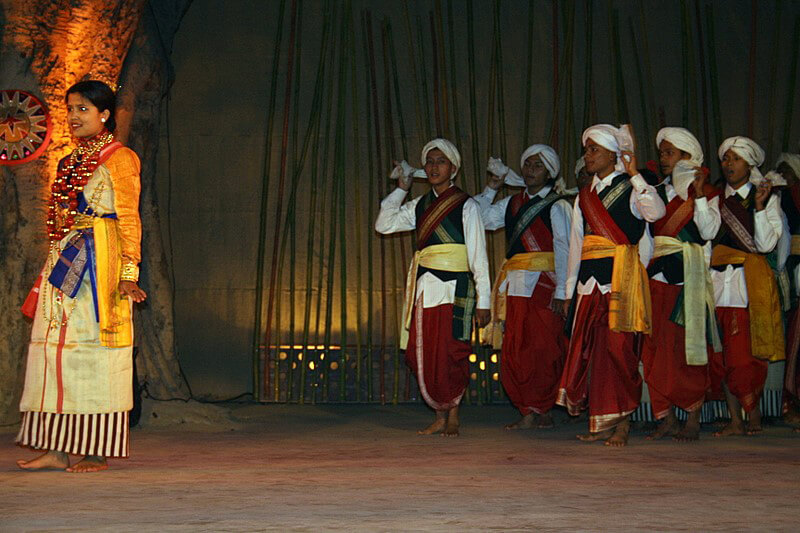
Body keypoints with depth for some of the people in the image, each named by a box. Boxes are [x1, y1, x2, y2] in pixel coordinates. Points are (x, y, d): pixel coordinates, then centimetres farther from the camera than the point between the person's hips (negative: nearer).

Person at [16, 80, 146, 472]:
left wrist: (128, 273, -15)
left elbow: (129, 219, -8)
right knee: (55, 348, 2)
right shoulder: (71, 162, 18)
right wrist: (58, 261, 13)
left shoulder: (119, 159, -2)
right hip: (64, 263, 7)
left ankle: (96, 451, 0)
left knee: (95, 349, -5)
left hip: (99, 264, -7)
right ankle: (57, 448, 4)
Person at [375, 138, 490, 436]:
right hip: (423, 289, 5)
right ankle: (440, 417, 12)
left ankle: (453, 416, 10)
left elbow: (478, 257, -4)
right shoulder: (420, 205, 14)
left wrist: (483, 301, -8)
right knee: (422, 355, 3)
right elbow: (384, 224, 14)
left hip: (454, 288, -5)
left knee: (450, 354, -5)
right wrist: (401, 188, 10)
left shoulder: (466, 206, -2)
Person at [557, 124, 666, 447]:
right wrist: (569, 288, 16)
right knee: (591, 350, 2)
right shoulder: (584, 196, 19)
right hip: (590, 280, 6)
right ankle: (602, 424, 9)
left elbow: (656, 212, -21)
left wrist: (635, 175, -20)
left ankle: (622, 423, -1)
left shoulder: (630, 189, 0)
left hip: (621, 278, -6)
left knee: (619, 348, -7)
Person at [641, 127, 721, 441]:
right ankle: (666, 419, 4)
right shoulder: (657, 192, 19)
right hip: (657, 275, 5)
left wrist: (699, 196, -16)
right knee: (655, 348, -1)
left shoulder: (706, 192, 3)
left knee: (686, 348, -5)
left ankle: (693, 420, 3)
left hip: (688, 277, -5)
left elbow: (708, 231, -9)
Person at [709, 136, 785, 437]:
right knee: (721, 355, -1)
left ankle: (754, 415, 6)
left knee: (747, 353, -9)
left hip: (752, 284, -3)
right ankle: (735, 421, 5)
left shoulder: (767, 198, 7)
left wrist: (759, 205, -12)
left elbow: (766, 244, -6)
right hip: (718, 282, 3)